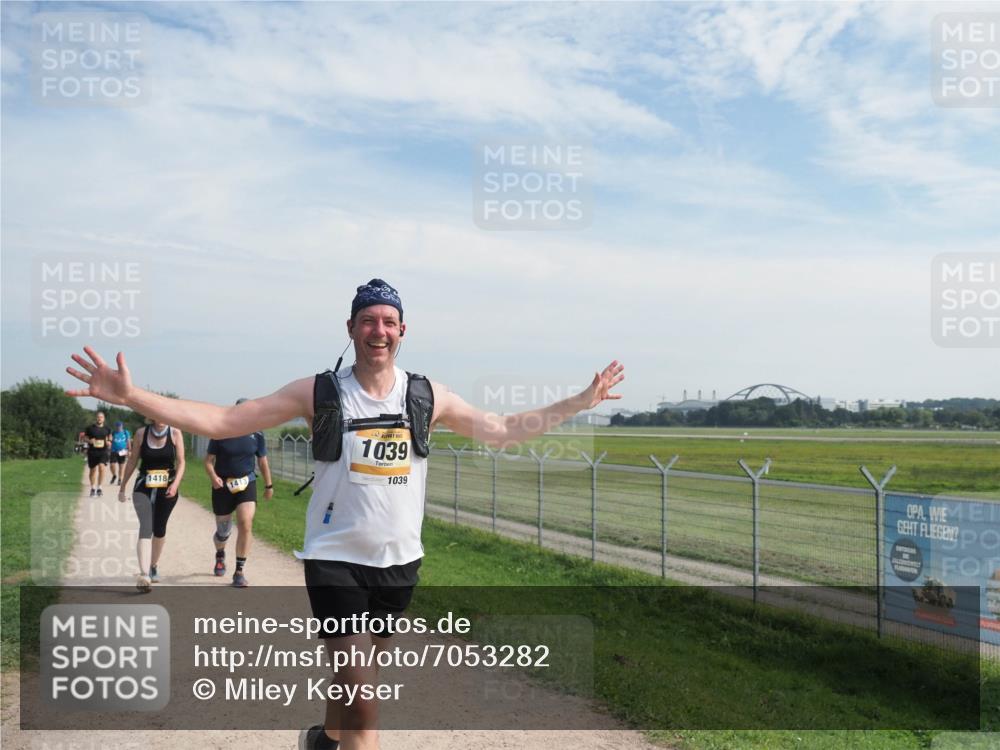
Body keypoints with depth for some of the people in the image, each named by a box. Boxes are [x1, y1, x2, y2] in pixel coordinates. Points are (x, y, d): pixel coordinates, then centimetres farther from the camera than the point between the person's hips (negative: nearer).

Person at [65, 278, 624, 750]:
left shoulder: (428, 397, 0)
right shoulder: (319, 393, -7)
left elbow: (502, 432, 10)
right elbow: (221, 421, -8)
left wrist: (581, 402, 9)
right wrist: (131, 396, -17)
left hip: (401, 561, 4)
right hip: (336, 559, -3)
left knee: (355, 676, 19)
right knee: (362, 694, -11)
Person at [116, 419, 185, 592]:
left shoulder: (175, 434, -3)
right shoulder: (142, 433, 0)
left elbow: (181, 462, -3)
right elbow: (132, 460, 8)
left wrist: (176, 483, -19)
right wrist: (122, 487, 12)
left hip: (167, 489, 1)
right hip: (143, 488, -1)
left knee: (159, 530, 13)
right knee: (146, 528, -16)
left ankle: (153, 567, 36)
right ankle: (143, 575, -26)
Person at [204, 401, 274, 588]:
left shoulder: (256, 435, -2)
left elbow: (263, 461, 10)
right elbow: (208, 461, -3)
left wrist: (268, 485, 16)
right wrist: (213, 477, -23)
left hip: (246, 483, 0)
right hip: (223, 485, 0)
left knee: (246, 524, -19)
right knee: (223, 530, 11)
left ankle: (239, 572, -8)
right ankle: (220, 556, 47)